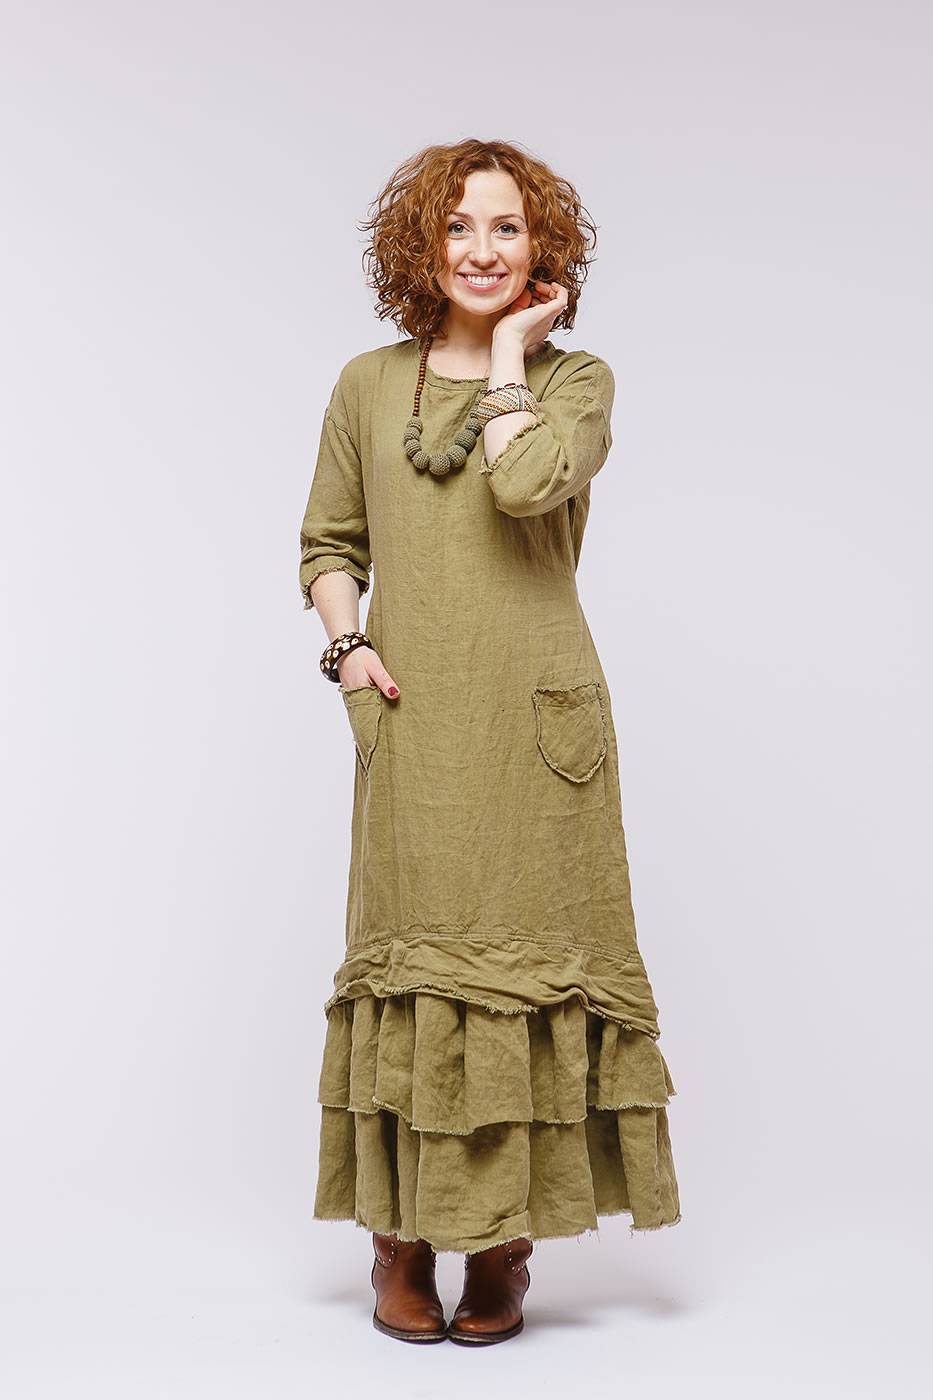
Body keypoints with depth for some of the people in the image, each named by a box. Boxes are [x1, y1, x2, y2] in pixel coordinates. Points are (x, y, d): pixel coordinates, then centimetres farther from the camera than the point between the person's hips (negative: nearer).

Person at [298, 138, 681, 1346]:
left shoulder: (576, 379, 6)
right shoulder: (368, 385, 12)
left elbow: (525, 484, -16)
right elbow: (328, 545, 16)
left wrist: (508, 347, -3)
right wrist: (346, 646, -2)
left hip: (535, 723, -1)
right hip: (411, 727, 2)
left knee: (526, 955, 1)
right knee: (407, 960, 3)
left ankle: (504, 1240, 14)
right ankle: (401, 1236, 16)